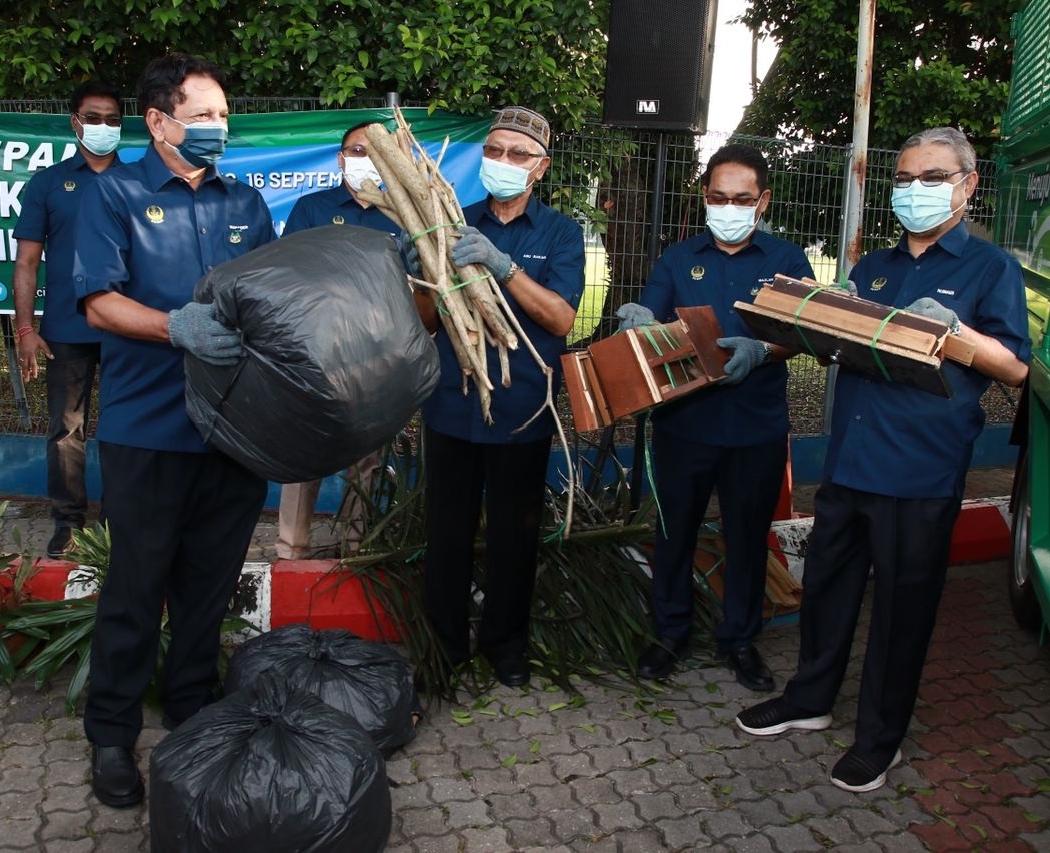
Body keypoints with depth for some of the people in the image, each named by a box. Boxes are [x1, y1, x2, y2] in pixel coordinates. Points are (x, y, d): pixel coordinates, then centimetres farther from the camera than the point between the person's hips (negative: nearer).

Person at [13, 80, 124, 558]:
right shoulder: (48, 184, 8)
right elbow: (27, 262, 5)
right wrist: (25, 328, -5)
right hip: (67, 330, 0)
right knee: (66, 429, 4)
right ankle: (68, 522, 15)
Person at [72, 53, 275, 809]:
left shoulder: (245, 202, 13)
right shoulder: (116, 194, 0)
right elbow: (100, 302, -10)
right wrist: (176, 328, -27)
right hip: (149, 427, -4)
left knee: (210, 582, 14)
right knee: (138, 584, 5)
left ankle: (193, 711, 31)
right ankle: (112, 733, 22)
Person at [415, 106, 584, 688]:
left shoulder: (560, 233, 2)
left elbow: (561, 318, -13)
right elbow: (425, 320, 6)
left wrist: (501, 264, -25)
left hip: (521, 412, -1)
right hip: (452, 406, 1)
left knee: (514, 533, 10)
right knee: (447, 530, 6)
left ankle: (505, 640, 28)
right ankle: (445, 641, 24)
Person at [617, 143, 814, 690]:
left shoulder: (786, 261, 2)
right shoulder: (678, 260, 5)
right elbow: (648, 325, -4)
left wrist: (759, 351, -27)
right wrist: (642, 325, -28)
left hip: (757, 427, 0)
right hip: (683, 421, 1)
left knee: (748, 535, 11)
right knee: (675, 529, 10)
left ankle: (740, 639, 30)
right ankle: (670, 632, 28)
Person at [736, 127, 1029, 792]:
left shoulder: (991, 269, -1)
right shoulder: (873, 268, 16)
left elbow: (1016, 368, -5)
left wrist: (953, 327, -20)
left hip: (922, 472, -5)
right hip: (849, 458, 6)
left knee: (903, 603, 6)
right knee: (827, 581, 15)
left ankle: (880, 738, 23)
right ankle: (810, 699, 35)